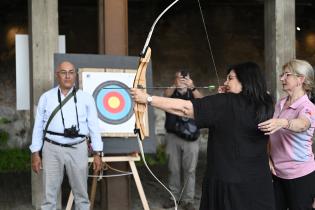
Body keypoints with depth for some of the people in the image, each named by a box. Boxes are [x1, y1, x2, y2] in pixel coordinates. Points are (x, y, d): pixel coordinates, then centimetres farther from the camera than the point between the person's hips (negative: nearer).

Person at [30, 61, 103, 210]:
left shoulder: (86, 98, 4)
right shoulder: (46, 98, 5)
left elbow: (94, 126, 4)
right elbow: (38, 126, 7)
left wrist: (97, 153, 0)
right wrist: (35, 153, 3)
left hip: (77, 149, 0)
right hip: (52, 149, 0)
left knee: (81, 193, 8)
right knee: (49, 194, 3)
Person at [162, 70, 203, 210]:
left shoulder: (192, 94, 5)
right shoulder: (171, 92, 5)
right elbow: (166, 95, -20)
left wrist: (192, 87, -36)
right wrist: (175, 84, -41)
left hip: (191, 138, -1)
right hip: (173, 136, 1)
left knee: (190, 170, 0)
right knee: (173, 169, 7)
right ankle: (174, 196, 18)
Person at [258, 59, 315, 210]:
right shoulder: (279, 104, 6)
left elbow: (302, 124, -38)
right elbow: (271, 135, 14)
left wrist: (283, 123, -55)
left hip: (301, 175, -6)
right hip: (277, 172, 6)